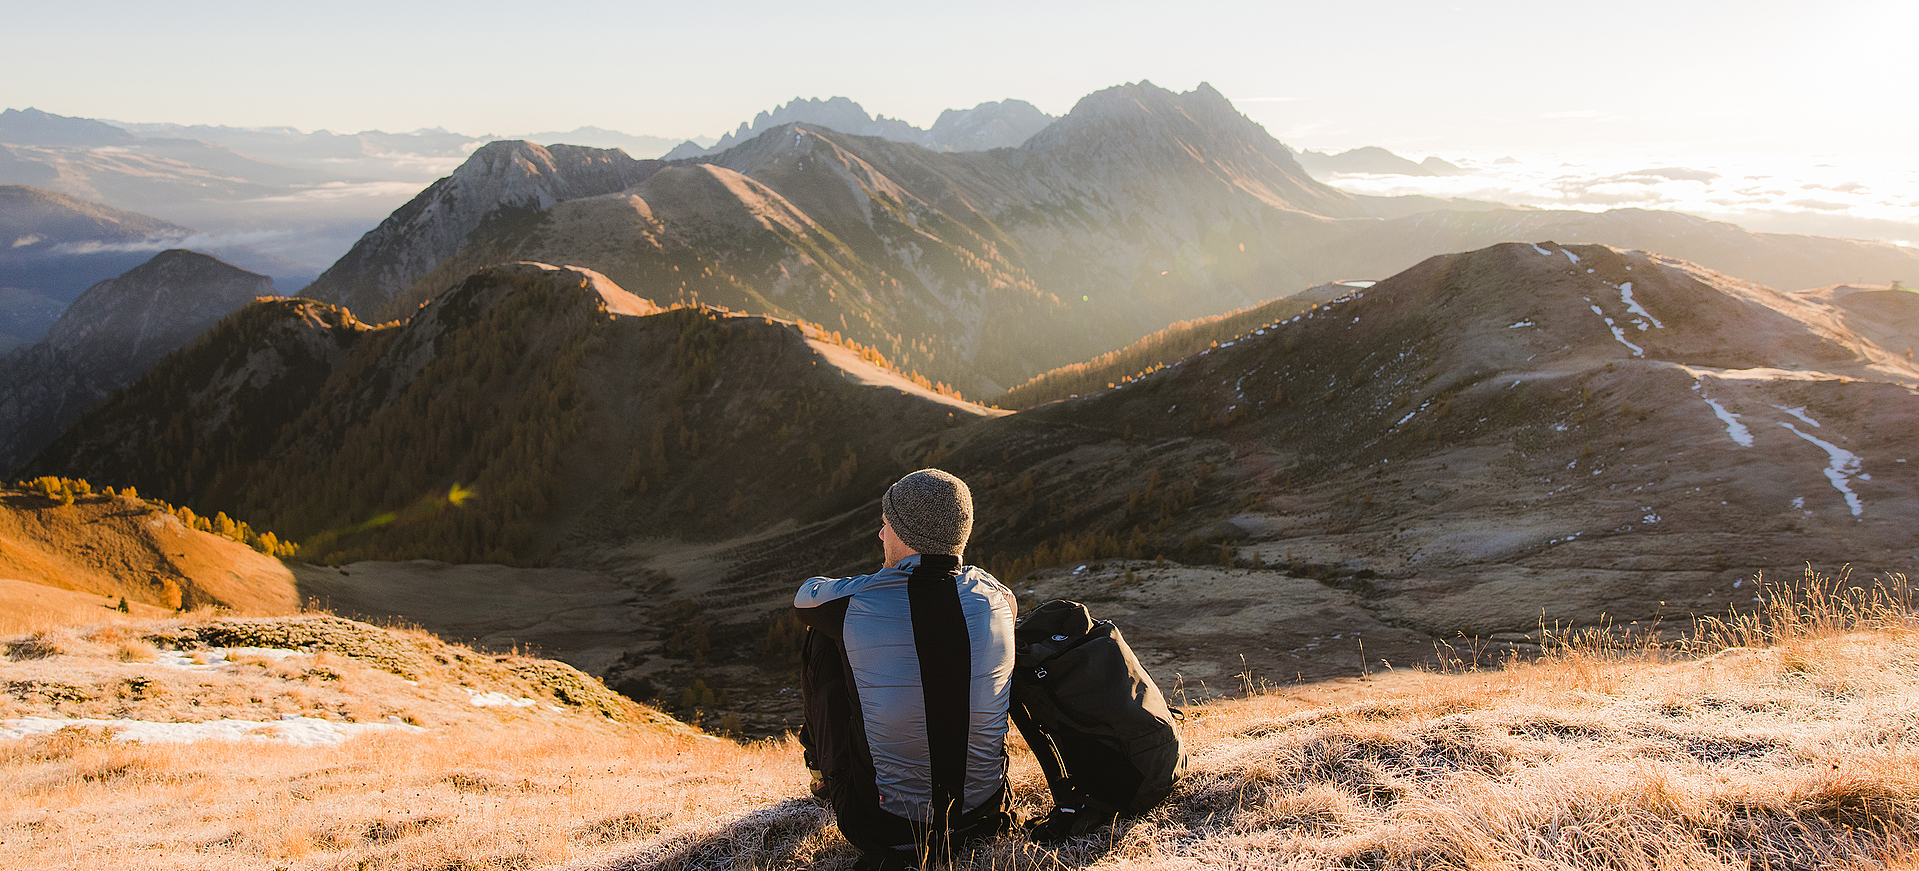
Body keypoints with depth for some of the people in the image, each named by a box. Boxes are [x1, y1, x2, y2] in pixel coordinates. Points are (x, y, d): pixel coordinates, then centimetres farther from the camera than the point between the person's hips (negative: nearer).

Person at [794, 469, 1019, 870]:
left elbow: (804, 596, 9)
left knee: (822, 641, 13)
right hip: (982, 812, 4)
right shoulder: (994, 596, -9)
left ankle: (823, 772, 39)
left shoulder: (852, 601, -17)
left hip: (883, 827, -3)